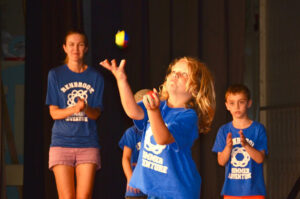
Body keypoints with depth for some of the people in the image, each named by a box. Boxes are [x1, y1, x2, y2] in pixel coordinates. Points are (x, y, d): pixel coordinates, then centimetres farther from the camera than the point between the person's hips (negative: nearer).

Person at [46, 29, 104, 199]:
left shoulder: (95, 77, 8)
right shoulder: (55, 75, 5)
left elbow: (96, 114, 3)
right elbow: (54, 113, 0)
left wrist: (86, 108, -21)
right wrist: (74, 109, -20)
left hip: (88, 143, 1)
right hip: (62, 142, -1)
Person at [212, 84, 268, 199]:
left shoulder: (258, 129, -2)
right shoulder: (224, 131, 5)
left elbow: (260, 158, -9)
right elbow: (221, 161, 0)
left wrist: (246, 145, -24)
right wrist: (228, 147, -19)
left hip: (253, 189, -2)